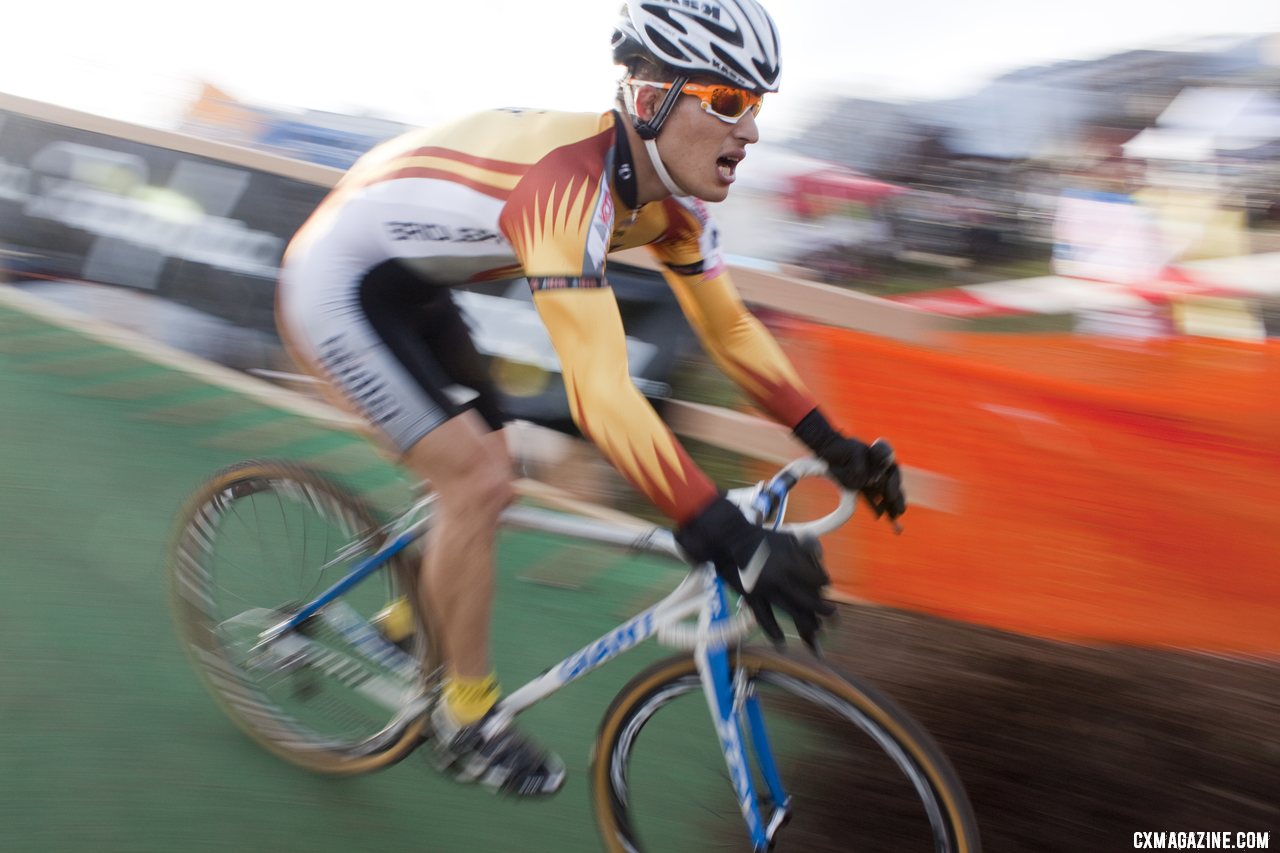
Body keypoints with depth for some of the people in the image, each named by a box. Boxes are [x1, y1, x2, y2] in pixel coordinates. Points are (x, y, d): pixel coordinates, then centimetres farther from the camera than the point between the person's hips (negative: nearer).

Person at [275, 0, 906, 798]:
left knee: (486, 477, 10)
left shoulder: (670, 196, -8)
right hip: (338, 281, -9)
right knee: (478, 481, -16)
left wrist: (833, 444, -5)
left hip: (413, 287, 9)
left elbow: (730, 327, 1)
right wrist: (727, 538, -47)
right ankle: (466, 718, 3)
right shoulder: (570, 181, -36)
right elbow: (601, 393, -44)